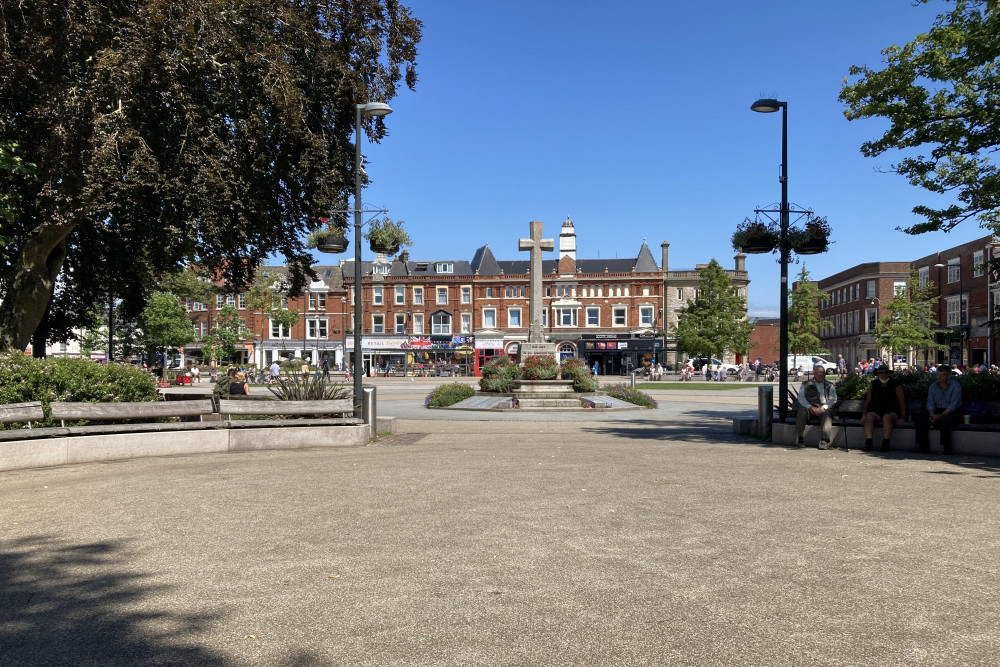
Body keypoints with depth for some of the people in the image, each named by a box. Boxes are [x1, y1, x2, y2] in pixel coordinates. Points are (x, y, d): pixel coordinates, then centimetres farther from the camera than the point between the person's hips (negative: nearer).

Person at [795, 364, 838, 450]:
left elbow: (833, 399, 8)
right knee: (801, 412, -31)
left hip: (824, 409, 0)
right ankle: (800, 438, -26)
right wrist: (810, 407, -12)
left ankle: (824, 441, -44)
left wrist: (823, 408, -10)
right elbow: (801, 398, 5)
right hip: (809, 408, 0)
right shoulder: (806, 384, 17)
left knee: (826, 415, -33)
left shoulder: (829, 385, 20)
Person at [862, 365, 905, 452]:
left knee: (887, 417, -37)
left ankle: (886, 444, -40)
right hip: (876, 412, 3)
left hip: (892, 412, -2)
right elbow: (867, 401, 15)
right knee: (869, 417, -30)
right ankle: (869, 443, -40)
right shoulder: (873, 385, 15)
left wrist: (902, 418, -9)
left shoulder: (896, 385, 6)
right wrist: (864, 415, 2)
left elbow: (902, 403, 2)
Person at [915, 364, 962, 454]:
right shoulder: (933, 387, 12)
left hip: (951, 412, -5)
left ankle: (947, 447, -28)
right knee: (921, 418, -20)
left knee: (943, 420, -37)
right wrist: (932, 414, -13)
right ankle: (923, 446, -17)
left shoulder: (956, 386, -5)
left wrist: (940, 415, -23)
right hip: (936, 411, 5)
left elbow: (953, 405, -14)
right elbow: (930, 403, 7)